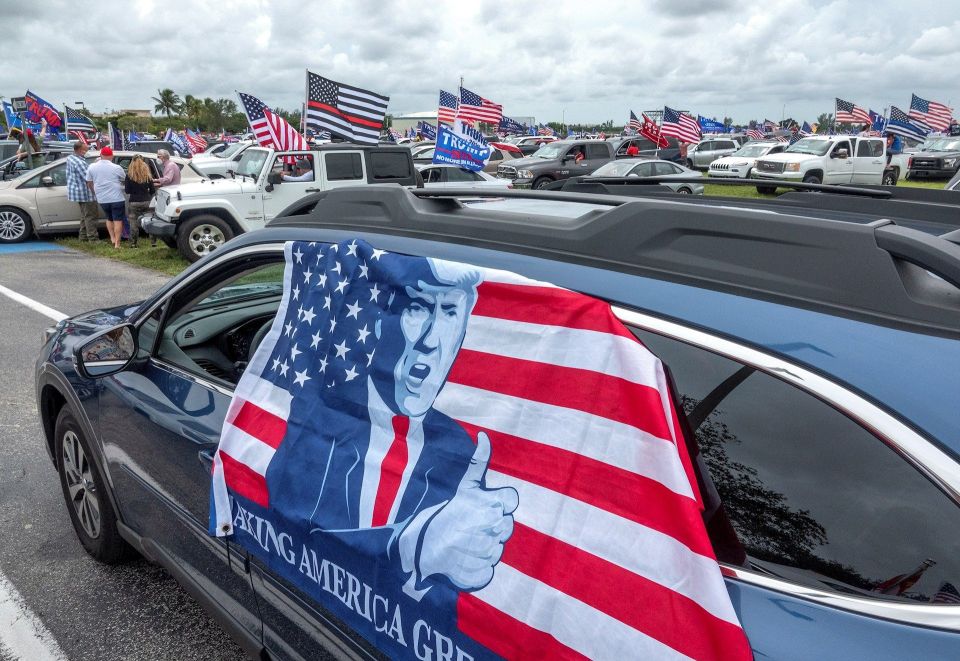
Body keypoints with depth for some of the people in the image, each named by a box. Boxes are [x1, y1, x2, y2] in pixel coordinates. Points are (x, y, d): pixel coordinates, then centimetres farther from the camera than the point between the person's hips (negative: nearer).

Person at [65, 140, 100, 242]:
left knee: (84, 215, 20)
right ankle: (93, 238, -4)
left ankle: (83, 236, 26)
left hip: (77, 190, 10)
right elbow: (88, 178, -27)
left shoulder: (70, 158, 8)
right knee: (91, 216, -5)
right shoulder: (79, 162, -24)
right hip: (85, 192, -10)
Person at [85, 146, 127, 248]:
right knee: (118, 220, 0)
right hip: (116, 198, -4)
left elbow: (89, 183, 9)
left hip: (102, 199, 4)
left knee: (109, 219, 23)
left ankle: (112, 238, 18)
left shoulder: (92, 167, 2)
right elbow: (124, 180, 4)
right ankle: (117, 243, -4)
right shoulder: (116, 168, -9)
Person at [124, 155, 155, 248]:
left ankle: (133, 243, 7)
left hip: (134, 202, -1)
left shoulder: (129, 175, -6)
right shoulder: (147, 175, -1)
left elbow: (127, 190, -5)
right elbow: (152, 190, 3)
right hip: (146, 201, 2)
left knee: (134, 223, 6)